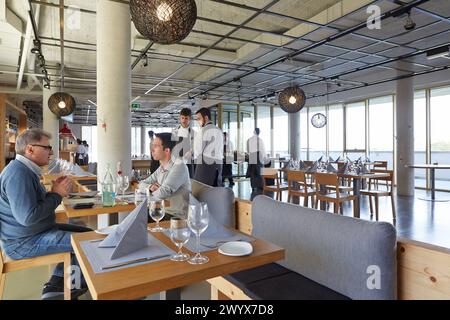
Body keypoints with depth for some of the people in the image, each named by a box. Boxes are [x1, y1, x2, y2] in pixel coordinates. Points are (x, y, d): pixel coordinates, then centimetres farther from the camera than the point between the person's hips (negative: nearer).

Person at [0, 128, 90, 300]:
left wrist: (56, 191, -1)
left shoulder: (25, 170, 12)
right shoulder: (18, 174, -23)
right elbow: (28, 217, -30)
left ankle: (55, 286, 14)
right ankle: (79, 284, 13)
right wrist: (56, 194, -18)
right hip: (23, 242, -11)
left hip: (36, 231, 11)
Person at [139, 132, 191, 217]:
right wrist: (150, 187, -6)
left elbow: (163, 193, -26)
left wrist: (152, 193, -3)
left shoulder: (179, 166, -19)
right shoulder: (161, 168, 9)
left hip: (179, 216, -7)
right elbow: (142, 184, 17)